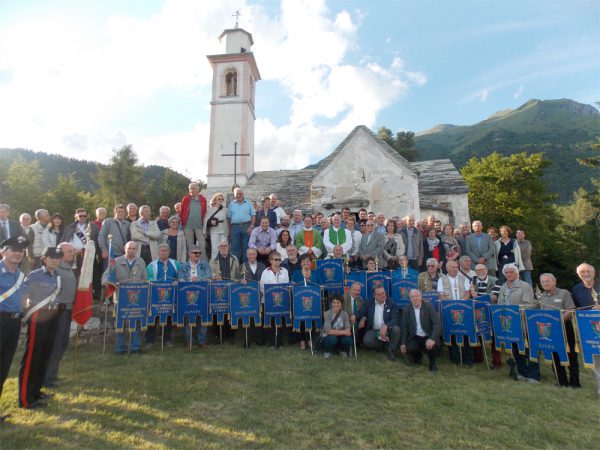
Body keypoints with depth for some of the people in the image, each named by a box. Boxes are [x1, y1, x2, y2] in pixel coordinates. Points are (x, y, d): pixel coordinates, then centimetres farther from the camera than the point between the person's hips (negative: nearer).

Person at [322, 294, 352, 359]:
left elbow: (348, 330, -13)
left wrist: (335, 332, -28)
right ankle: (327, 352, -1)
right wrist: (343, 332, -22)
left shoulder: (344, 314, -7)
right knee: (332, 339, -36)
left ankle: (343, 351, 7)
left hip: (341, 337, 2)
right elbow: (328, 331, -22)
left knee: (348, 340, -28)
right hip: (329, 337, -2)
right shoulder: (327, 314, -16)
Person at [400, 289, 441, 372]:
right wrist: (403, 343, -6)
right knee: (409, 349, -27)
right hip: (414, 338, 2)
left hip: (428, 337, -2)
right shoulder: (406, 309, 2)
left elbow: (437, 323, -15)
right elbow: (404, 327, 3)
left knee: (432, 346, -33)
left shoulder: (429, 307, -6)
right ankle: (418, 357, 13)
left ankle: (432, 363, 3)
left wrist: (432, 338, -30)